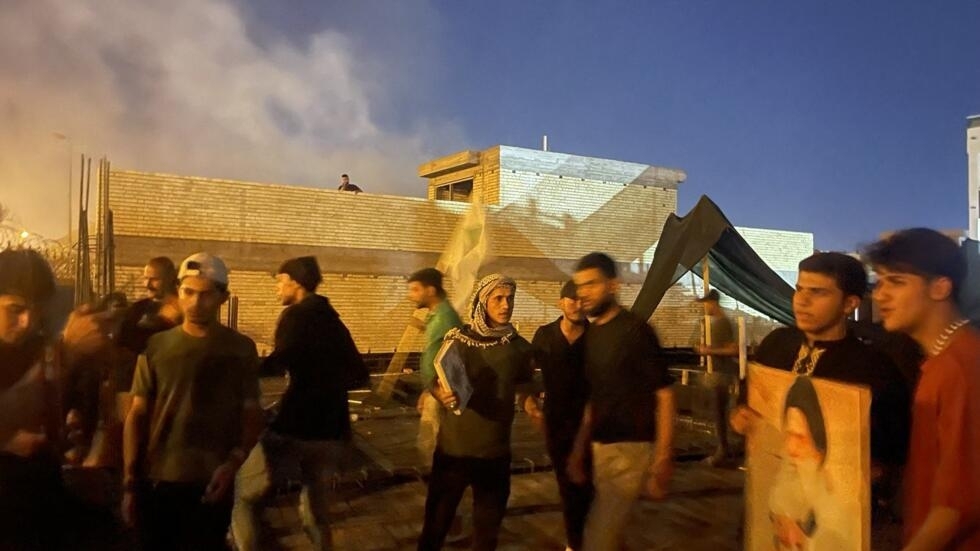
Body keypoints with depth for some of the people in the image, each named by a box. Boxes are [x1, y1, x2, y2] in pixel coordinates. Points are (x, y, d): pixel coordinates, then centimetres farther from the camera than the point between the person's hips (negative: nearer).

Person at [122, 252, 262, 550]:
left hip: (210, 484, -1)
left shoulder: (240, 349, -1)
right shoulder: (156, 345, 2)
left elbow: (252, 415, 0)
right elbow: (137, 415, 3)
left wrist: (234, 461, -15)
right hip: (155, 482, 1)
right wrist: (130, 482, 0)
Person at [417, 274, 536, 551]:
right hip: (454, 447, -2)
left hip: (496, 450, 2)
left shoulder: (520, 347, -2)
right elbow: (435, 383, -3)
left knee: (488, 527, 14)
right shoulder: (459, 340, -8)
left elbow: (525, 389, 7)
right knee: (437, 520, 8)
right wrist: (442, 394, -26)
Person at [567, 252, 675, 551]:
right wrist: (578, 450, 13)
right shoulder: (591, 333, 8)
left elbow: (664, 394, -14)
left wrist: (662, 461, -18)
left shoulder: (635, 330, -13)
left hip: (629, 448, -7)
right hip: (599, 447, 7)